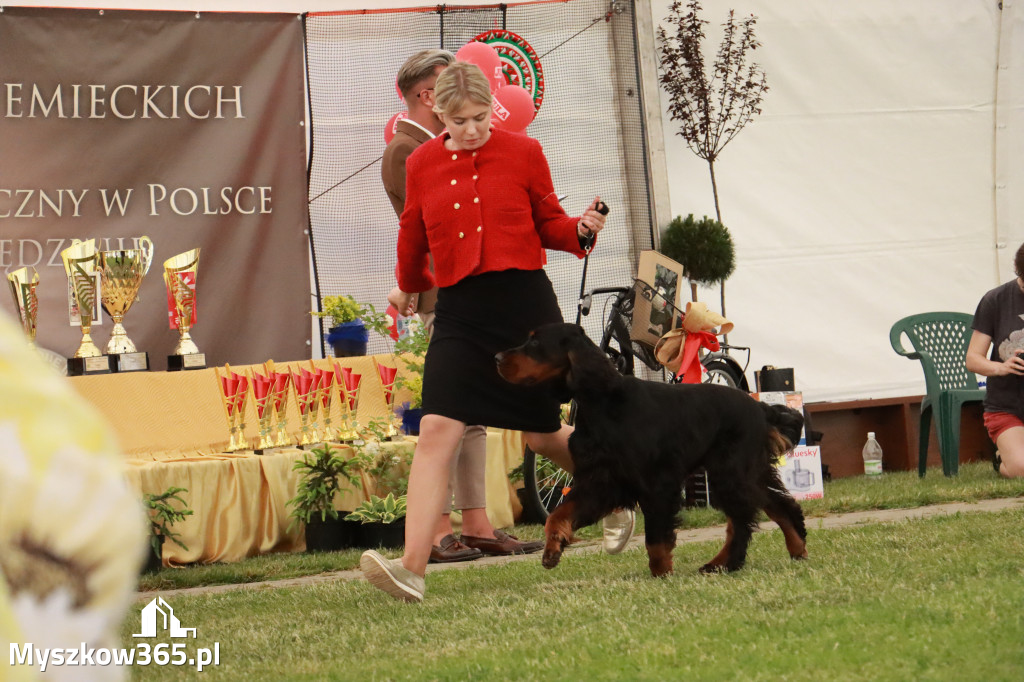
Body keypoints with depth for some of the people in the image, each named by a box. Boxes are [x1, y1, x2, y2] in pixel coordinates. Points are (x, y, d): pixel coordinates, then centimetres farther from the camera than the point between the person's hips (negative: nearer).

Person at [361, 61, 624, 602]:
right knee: (437, 431, -15)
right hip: (460, 311, 1)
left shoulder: (523, 152, 2)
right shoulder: (422, 164, 7)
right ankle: (412, 569, -21)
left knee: (543, 436, 8)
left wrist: (580, 229, -10)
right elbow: (413, 237, 23)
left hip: (525, 303, -1)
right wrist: (408, 287, 35)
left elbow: (549, 224, 10)